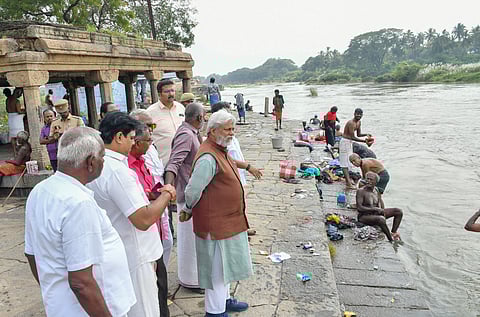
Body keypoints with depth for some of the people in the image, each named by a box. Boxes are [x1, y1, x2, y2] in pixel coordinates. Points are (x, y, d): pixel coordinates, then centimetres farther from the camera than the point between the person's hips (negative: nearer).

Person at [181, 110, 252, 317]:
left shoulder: (220, 151, 9)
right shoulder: (209, 157, -25)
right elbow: (192, 191, -23)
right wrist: (188, 211, -8)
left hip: (226, 220, 10)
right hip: (215, 222, -10)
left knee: (223, 264, 23)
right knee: (217, 267, 5)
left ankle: (224, 300, 41)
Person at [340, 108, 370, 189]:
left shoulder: (359, 123, 6)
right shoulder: (351, 123, -24)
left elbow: (358, 134, 14)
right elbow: (353, 137, -26)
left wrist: (366, 134, -4)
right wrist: (364, 141, -24)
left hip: (350, 142, 10)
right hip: (345, 142, -10)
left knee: (348, 161, 18)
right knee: (345, 162, -9)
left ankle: (348, 178, 31)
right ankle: (348, 183, -12)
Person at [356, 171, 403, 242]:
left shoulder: (376, 190, 6)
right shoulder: (361, 191, -15)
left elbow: (380, 202, 18)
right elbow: (359, 208, -22)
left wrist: (382, 210, -4)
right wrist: (375, 209, -20)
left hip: (376, 213, 8)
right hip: (364, 216, -8)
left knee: (399, 212, 1)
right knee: (381, 219, -37)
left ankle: (393, 233, -8)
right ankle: (391, 239, -21)